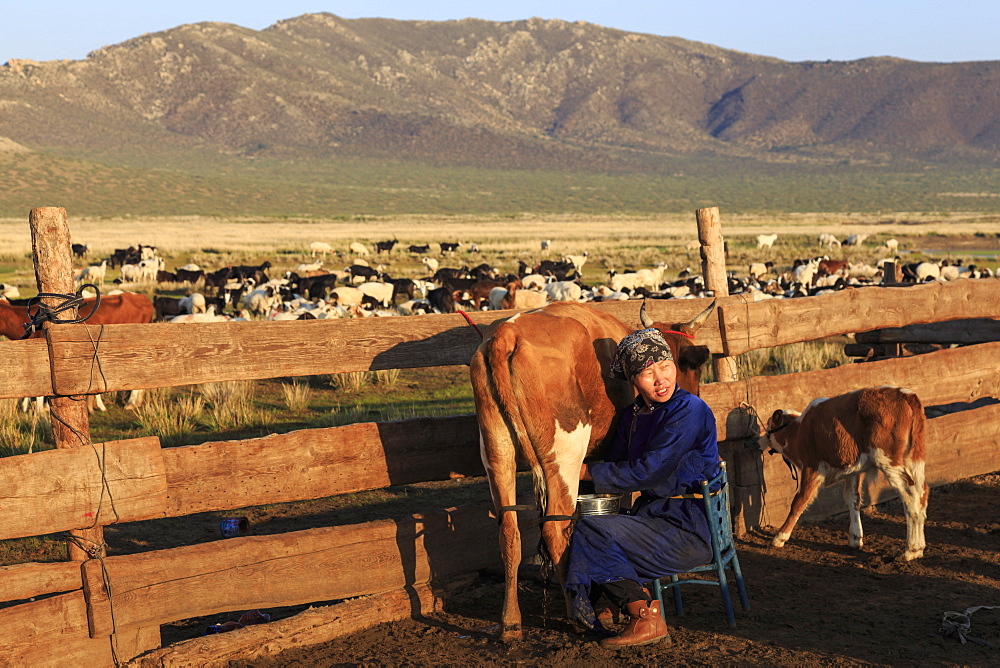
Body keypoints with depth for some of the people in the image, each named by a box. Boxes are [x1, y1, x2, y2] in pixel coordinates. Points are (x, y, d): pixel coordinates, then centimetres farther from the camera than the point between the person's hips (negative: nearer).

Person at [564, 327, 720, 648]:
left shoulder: (690, 410, -15)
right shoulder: (632, 416, 11)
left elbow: (649, 470, -20)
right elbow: (619, 465, 11)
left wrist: (590, 472, -13)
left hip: (691, 529, -9)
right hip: (655, 517, 9)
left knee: (591, 531, -18)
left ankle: (647, 619, -11)